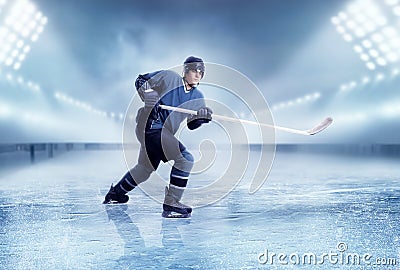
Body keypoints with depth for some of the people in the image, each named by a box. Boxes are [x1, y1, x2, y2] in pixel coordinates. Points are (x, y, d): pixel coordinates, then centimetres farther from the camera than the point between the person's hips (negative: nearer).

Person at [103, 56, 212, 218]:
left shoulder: (197, 97, 8)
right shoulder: (169, 78, -8)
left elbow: (192, 124, 3)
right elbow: (141, 81, -1)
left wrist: (202, 116, -17)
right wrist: (147, 93, -19)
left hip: (165, 132, 8)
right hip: (150, 125, -8)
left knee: (145, 168, 24)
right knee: (185, 158, -21)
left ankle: (116, 193, 46)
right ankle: (171, 204, -17)